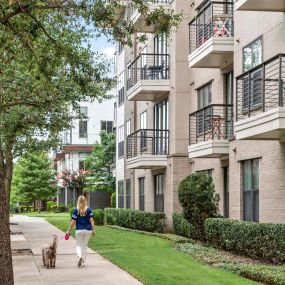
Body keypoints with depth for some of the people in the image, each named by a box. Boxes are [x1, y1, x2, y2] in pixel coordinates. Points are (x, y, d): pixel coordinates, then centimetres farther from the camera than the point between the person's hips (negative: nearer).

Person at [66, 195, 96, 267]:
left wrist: (69, 231, 1)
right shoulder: (89, 210, -1)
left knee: (78, 245, 9)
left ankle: (80, 256, -20)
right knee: (85, 245, 15)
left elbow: (73, 221, -6)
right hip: (88, 230, 2)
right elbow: (91, 220, -5)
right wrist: (93, 230, 1)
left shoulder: (76, 210, -5)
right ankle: (83, 262, 17)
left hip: (79, 230, -2)